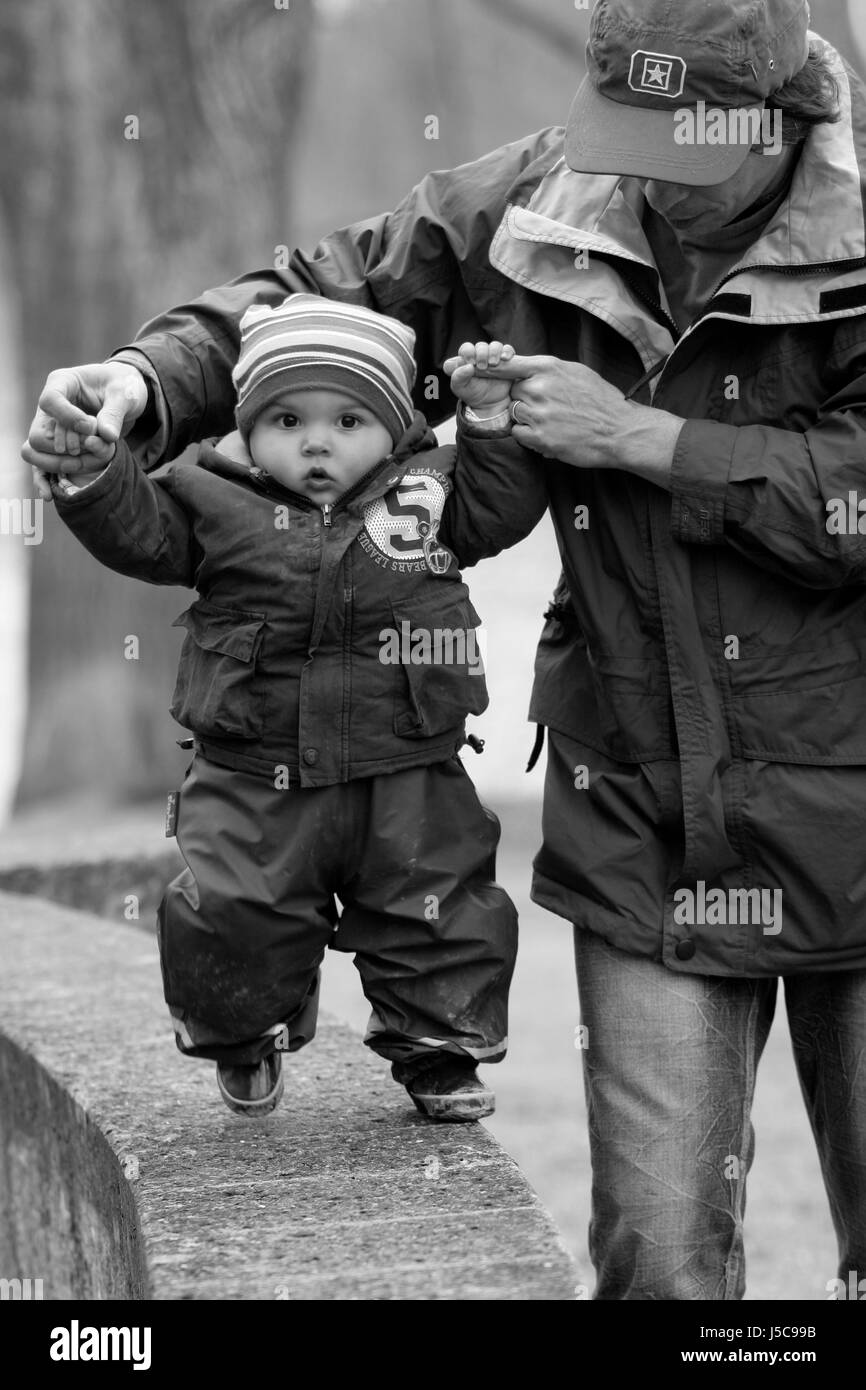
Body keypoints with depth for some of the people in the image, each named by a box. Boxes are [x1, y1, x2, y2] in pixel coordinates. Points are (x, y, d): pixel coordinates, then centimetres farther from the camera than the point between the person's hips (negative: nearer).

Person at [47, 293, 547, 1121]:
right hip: (255, 785, -1)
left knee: (443, 919, 5)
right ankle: (246, 1038, 26)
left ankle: (438, 1054, 26)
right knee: (231, 919, -2)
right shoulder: (216, 501, 0)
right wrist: (92, 468, -21)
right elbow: (137, 531, -5)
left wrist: (490, 420, -6)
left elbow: (499, 508, 3)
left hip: (407, 784, 1)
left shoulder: (426, 491, 5)